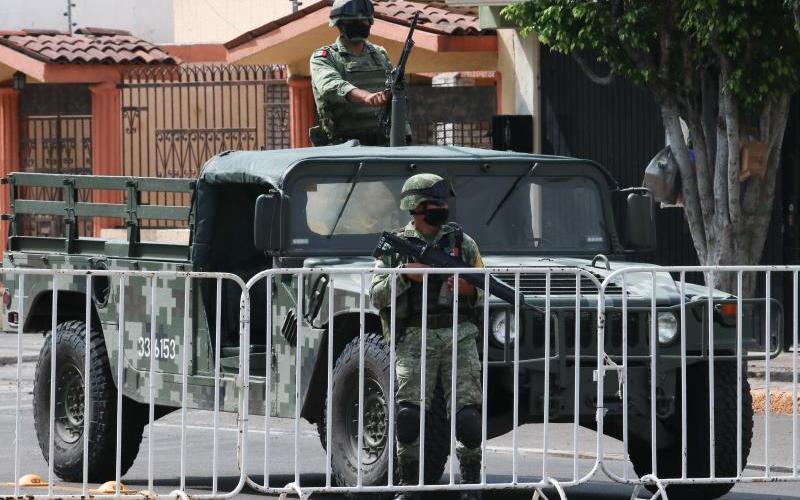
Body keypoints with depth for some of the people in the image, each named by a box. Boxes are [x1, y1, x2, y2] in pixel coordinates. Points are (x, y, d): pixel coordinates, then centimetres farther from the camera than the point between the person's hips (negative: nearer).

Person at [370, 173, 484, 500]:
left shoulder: (463, 243, 11)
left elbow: (482, 294, 13)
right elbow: (377, 296, 2)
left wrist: (470, 290, -9)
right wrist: (404, 275, -13)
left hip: (459, 336, 1)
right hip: (415, 338, -1)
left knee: (467, 414, -9)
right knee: (408, 414, -10)